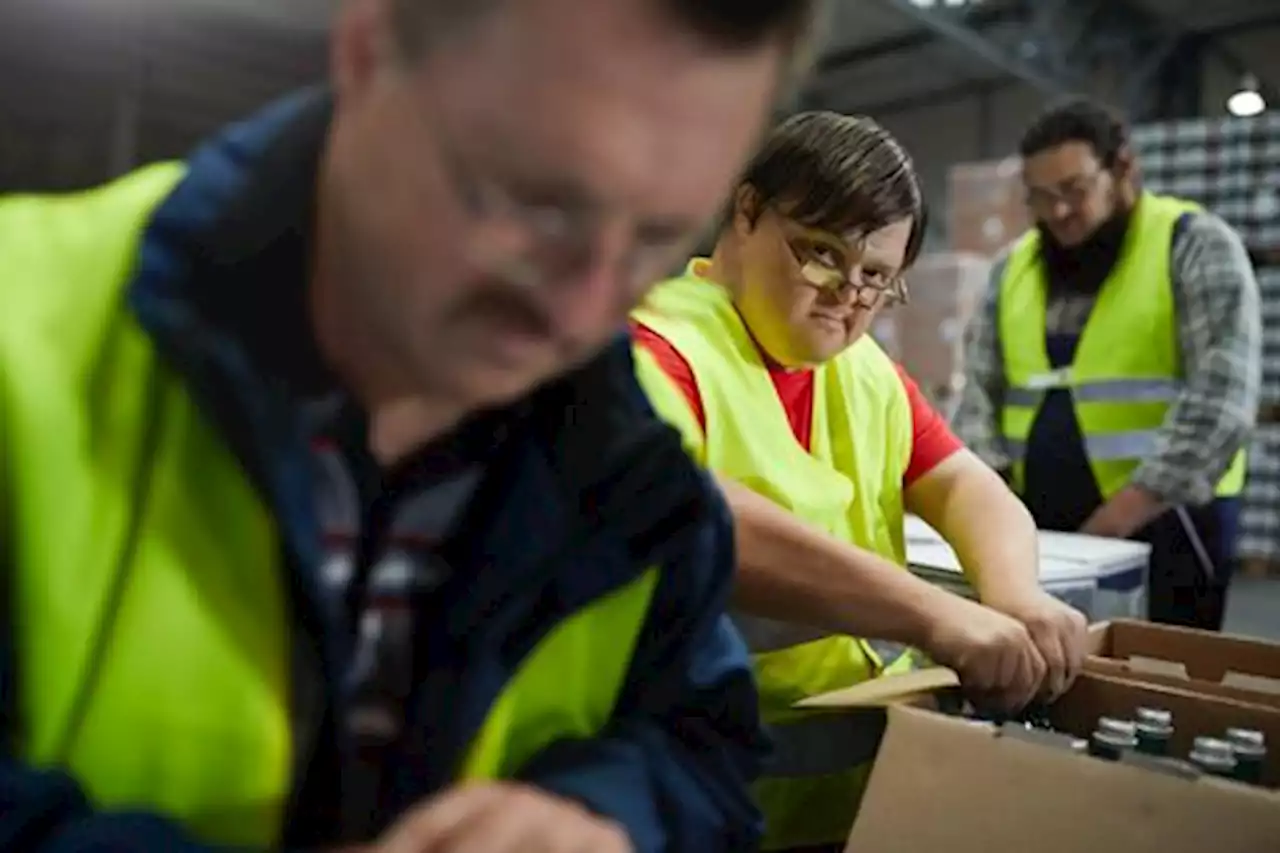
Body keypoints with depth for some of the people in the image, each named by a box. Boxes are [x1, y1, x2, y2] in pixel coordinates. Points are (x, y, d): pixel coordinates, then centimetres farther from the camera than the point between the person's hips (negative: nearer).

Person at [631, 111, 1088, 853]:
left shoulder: (865, 369, 13)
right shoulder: (652, 346, -12)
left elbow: (968, 486, 8)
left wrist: (1016, 593, -13)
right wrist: (934, 614, -32)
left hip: (882, 751, 8)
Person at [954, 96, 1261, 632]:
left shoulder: (1197, 247, -4)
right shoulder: (1014, 266, 10)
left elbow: (1220, 403, -14)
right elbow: (981, 392, 8)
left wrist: (1113, 522, -20)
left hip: (1162, 526, -4)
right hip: (1037, 530, 4)